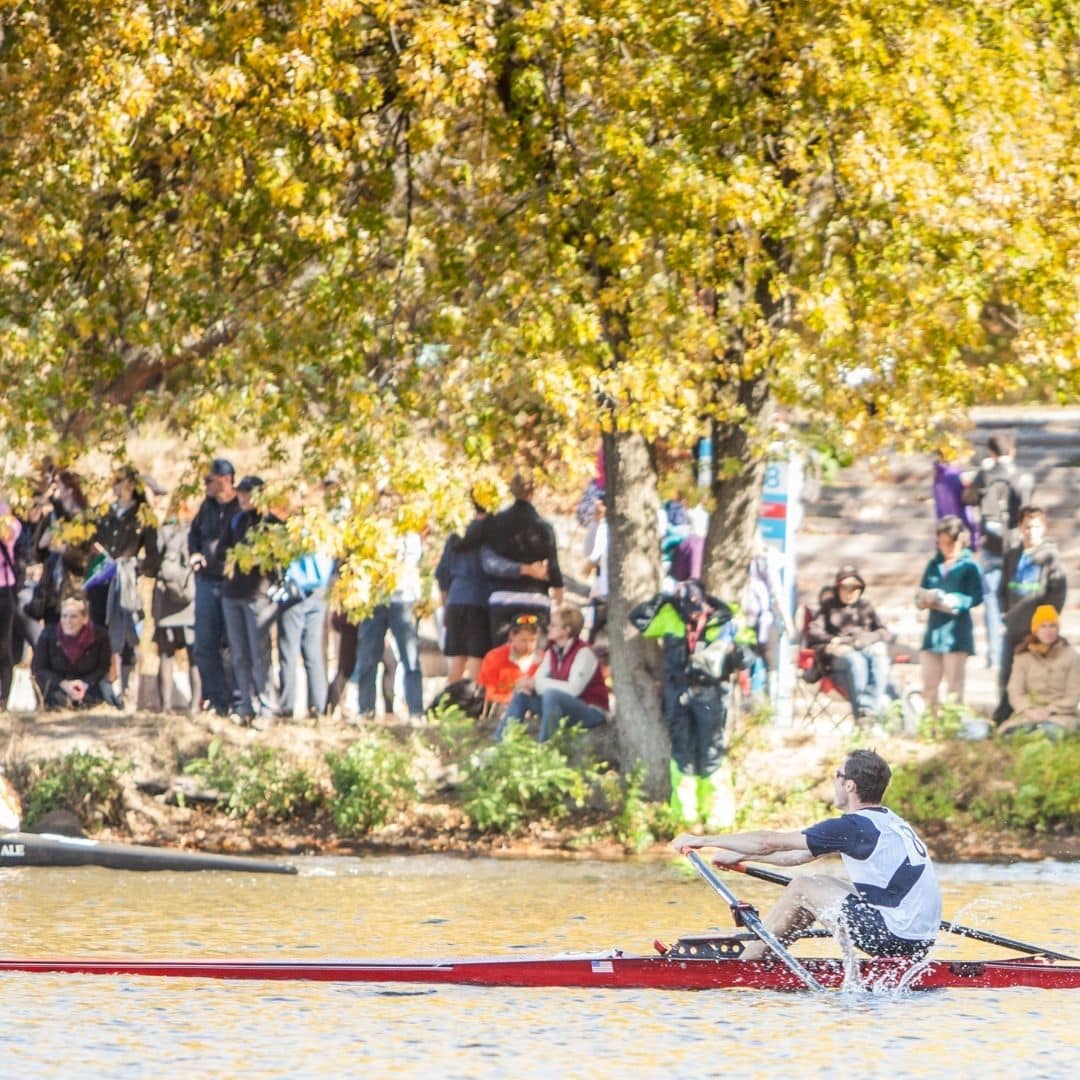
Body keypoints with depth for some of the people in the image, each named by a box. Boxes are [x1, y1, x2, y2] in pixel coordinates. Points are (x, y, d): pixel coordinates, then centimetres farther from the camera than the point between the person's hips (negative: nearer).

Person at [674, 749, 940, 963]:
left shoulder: (854, 826, -12)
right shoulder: (887, 821, 16)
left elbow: (770, 843, -8)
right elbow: (802, 855, 24)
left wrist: (702, 841, 1)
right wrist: (740, 856, 29)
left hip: (895, 936, -9)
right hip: (922, 941, 9)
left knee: (802, 888, 3)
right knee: (819, 884, 20)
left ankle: (746, 962, 15)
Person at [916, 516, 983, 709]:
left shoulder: (968, 566, -4)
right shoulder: (934, 565, 12)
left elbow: (975, 597, -12)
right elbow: (920, 597, 12)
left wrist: (949, 601, -21)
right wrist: (925, 600, -11)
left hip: (956, 630, -5)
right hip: (934, 628, 5)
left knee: (954, 686, 0)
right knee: (928, 685, 5)